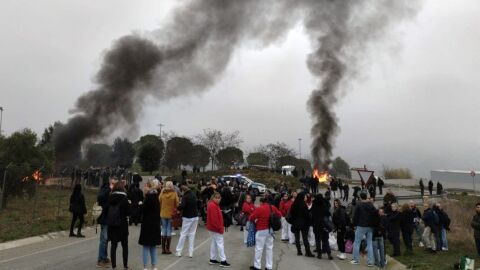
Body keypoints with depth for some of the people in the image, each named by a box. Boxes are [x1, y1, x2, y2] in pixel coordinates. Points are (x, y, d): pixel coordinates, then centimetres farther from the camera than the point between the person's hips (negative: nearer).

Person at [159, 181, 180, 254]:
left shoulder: (162, 193, -5)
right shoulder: (174, 193, -9)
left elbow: (159, 202, 0)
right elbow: (177, 204, -7)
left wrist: (160, 211, 13)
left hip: (163, 214, 2)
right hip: (171, 214, -2)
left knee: (163, 230, 11)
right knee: (169, 231, 4)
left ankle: (163, 249, 14)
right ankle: (167, 249, 7)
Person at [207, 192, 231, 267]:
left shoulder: (214, 205, 13)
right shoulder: (213, 206, -21)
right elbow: (214, 219, -26)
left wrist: (221, 227, 16)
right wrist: (220, 228, -20)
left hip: (213, 228, 11)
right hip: (215, 228, -11)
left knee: (214, 242, 16)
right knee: (220, 243, -5)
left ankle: (212, 259, 24)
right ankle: (223, 261, -1)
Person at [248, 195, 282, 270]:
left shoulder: (259, 209, -17)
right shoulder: (273, 207, 0)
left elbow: (251, 218, -12)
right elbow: (279, 215, 15)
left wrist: (255, 221, 9)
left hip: (261, 231, -5)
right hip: (270, 230, 6)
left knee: (259, 248, 5)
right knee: (269, 248, 13)